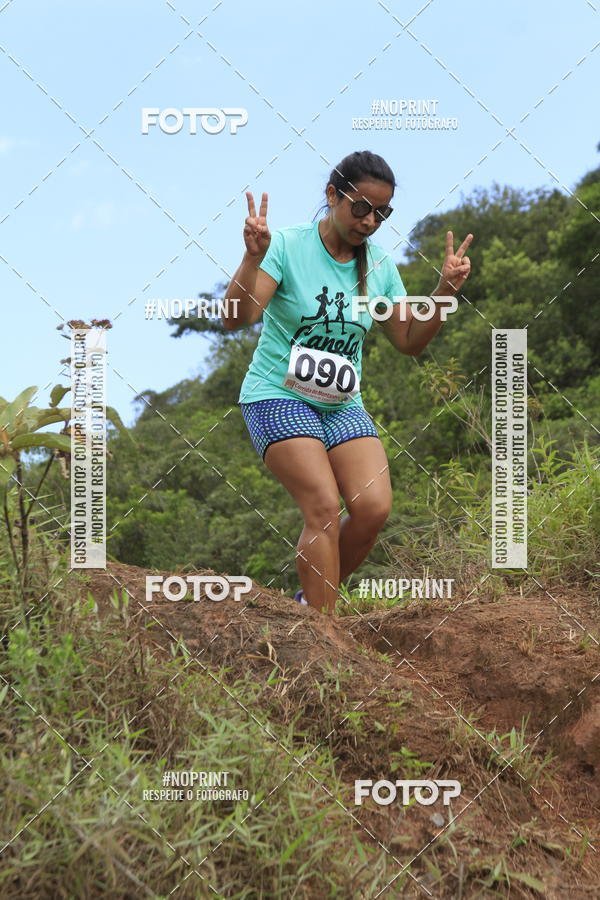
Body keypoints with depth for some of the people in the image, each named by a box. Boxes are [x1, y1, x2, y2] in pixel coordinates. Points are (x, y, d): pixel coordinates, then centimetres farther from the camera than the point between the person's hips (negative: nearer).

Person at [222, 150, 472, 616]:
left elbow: (409, 341, 10)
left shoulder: (380, 265, 5)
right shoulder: (288, 245, -10)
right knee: (325, 506, -20)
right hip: (278, 397, -5)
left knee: (374, 507, -13)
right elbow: (236, 318, -19)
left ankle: (312, 601, 9)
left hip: (343, 406, 5)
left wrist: (445, 290, -3)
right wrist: (253, 257, -33)